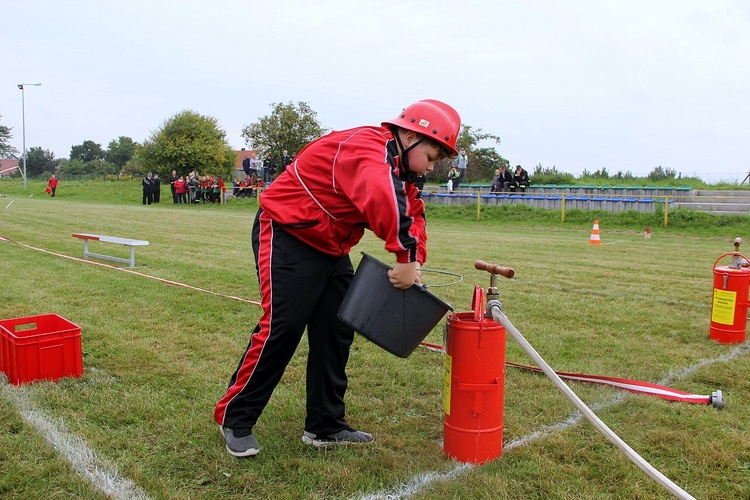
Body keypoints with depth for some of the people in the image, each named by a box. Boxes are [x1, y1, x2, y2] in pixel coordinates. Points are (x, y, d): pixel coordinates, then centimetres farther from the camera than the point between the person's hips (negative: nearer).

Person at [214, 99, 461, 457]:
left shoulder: (399, 172, 9)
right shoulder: (367, 149, -24)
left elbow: (413, 214, 2)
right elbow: (383, 199, -44)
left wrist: (413, 266, -15)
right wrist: (406, 258, -45)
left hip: (331, 248, 10)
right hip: (287, 236, -10)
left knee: (337, 332, 7)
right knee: (281, 328, -9)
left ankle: (326, 426, 18)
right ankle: (235, 419, 9)